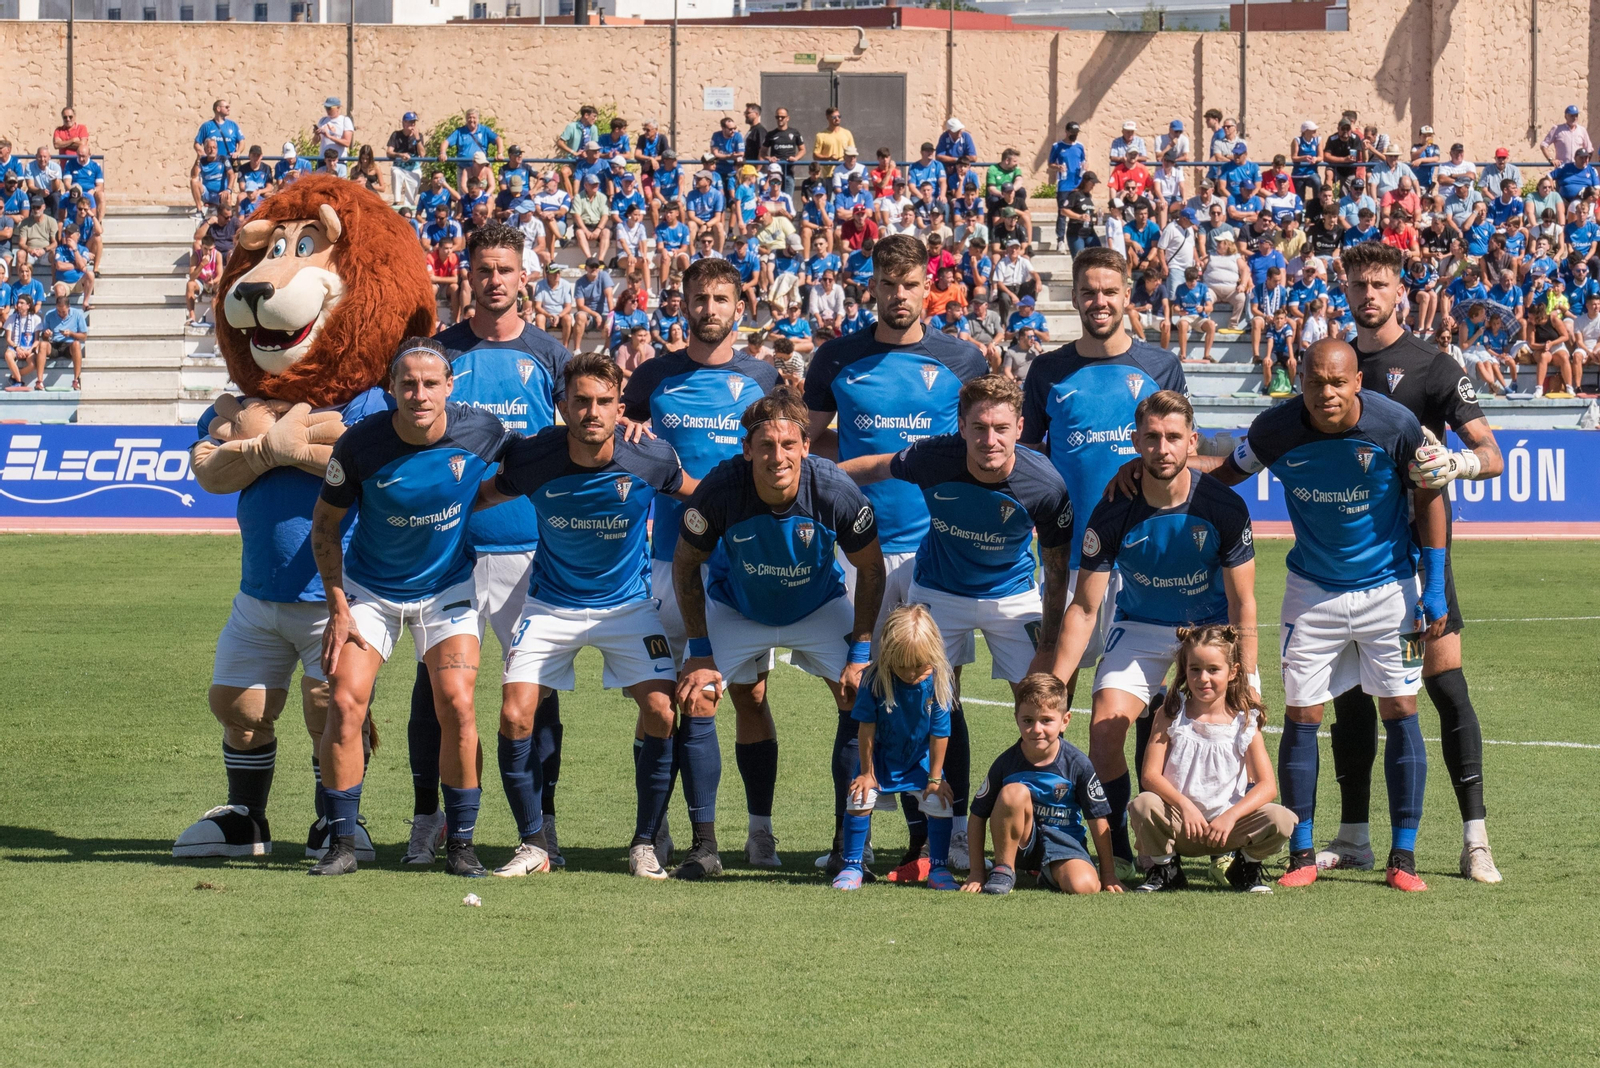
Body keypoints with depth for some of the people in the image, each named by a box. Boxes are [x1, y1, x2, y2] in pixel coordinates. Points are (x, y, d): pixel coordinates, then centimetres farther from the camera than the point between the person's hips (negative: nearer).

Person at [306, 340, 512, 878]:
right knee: (345, 703, -11)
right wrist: (337, 608, -9)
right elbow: (325, 523, -7)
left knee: (457, 706, -13)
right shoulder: (361, 443, -21)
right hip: (369, 588, 0)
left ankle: (461, 844, 0)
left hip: (447, 587, 0)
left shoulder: (481, 432, -18)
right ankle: (341, 844, 0)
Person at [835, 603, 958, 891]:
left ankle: (938, 867, 7)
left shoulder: (938, 683, -23)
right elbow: (866, 729, -16)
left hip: (921, 760, 1)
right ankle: (852, 866, -2)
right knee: (859, 799, -17)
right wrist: (867, 772, -10)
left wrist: (935, 778, -9)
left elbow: (939, 734, -15)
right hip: (881, 758, -1)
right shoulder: (874, 680, -26)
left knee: (938, 802, -12)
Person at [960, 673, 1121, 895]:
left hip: (1062, 842, 0)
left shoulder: (1077, 764, -13)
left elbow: (1098, 819, -4)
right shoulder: (1006, 763, -12)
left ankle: (1048, 875, 7)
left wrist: (1108, 874, 0)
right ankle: (1003, 871, -14)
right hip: (1019, 842, 0)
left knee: (1084, 886, -30)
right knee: (1014, 792, -30)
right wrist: (977, 874, -6)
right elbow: (977, 817, -4)